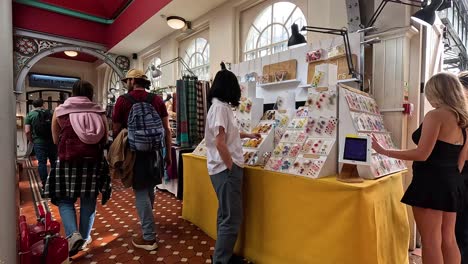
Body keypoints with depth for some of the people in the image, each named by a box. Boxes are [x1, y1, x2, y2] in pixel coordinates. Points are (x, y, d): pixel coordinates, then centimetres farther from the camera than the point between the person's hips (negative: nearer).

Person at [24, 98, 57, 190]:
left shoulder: (30, 115, 2)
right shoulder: (50, 113, 5)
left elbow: (27, 131, -6)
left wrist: (31, 141, 9)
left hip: (39, 142, -1)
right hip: (51, 141, 1)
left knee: (42, 163, 3)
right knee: (54, 162, 11)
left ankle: (44, 186, 3)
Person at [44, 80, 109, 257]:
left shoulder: (60, 111, 3)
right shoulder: (99, 112, 3)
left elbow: (55, 139, 8)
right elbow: (105, 138, 7)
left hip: (68, 160, -1)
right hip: (94, 160, 1)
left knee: (64, 198, 13)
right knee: (89, 199, 12)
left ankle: (73, 234, -4)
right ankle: (85, 237, 23)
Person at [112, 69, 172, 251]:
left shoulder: (123, 100, -4)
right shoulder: (157, 100, 3)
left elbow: (116, 130, -2)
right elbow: (167, 129, 2)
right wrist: (168, 154, 9)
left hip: (136, 151, -4)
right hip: (155, 150, 4)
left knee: (141, 192, 3)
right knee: (150, 189, 21)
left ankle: (149, 237, 6)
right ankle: (147, 222, 43)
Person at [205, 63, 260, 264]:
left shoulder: (221, 106, 14)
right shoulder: (220, 107, -15)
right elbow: (220, 142, -22)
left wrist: (248, 135, 42)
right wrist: (231, 170, -17)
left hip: (227, 167, 10)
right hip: (226, 169, -10)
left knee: (226, 215, 18)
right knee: (232, 218, -2)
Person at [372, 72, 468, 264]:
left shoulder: (436, 115, -12)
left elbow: (422, 154, -19)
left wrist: (384, 152, -14)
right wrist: (451, 179, 24)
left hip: (431, 182, -9)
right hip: (452, 183, 9)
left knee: (431, 241, 1)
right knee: (448, 240, 17)